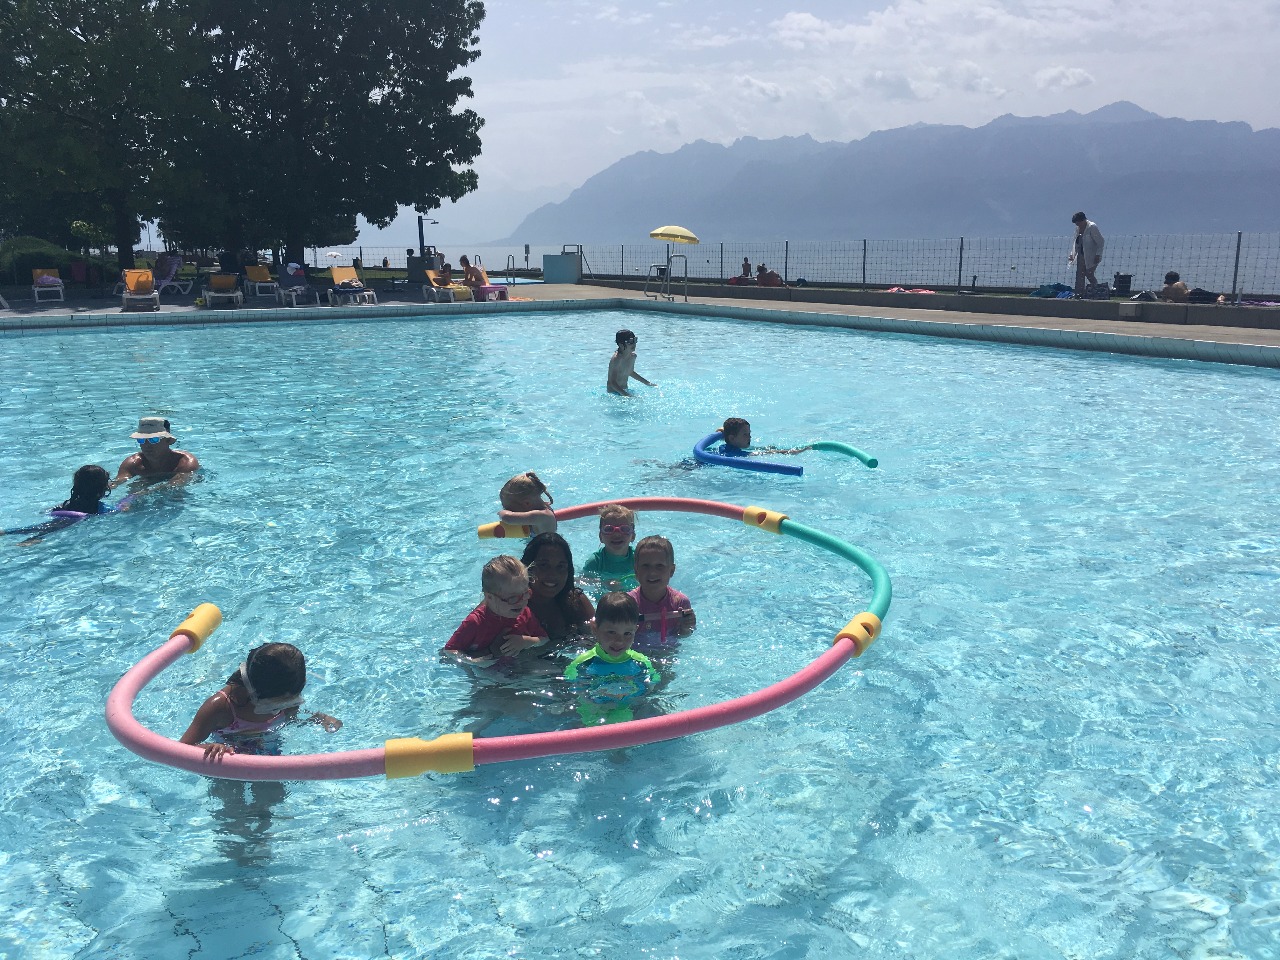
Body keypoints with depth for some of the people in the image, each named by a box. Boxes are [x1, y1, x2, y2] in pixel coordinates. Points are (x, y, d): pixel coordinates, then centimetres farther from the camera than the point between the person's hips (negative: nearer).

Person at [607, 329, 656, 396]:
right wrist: (625, 394, -35)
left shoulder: (633, 356, 2)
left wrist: (647, 382, 26)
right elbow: (612, 382, -25)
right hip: (614, 392, -8)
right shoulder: (616, 359, -23)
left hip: (625, 390, 8)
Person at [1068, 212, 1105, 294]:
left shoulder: (1092, 227, -13)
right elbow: (1075, 242, 19)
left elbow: (1100, 242, -14)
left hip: (1091, 257, -7)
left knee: (1089, 274, -8)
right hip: (1081, 256, 7)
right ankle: (1079, 294, 4)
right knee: (1080, 275, 2)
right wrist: (1072, 254, 11)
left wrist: (1098, 255, -19)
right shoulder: (1078, 228, 8)